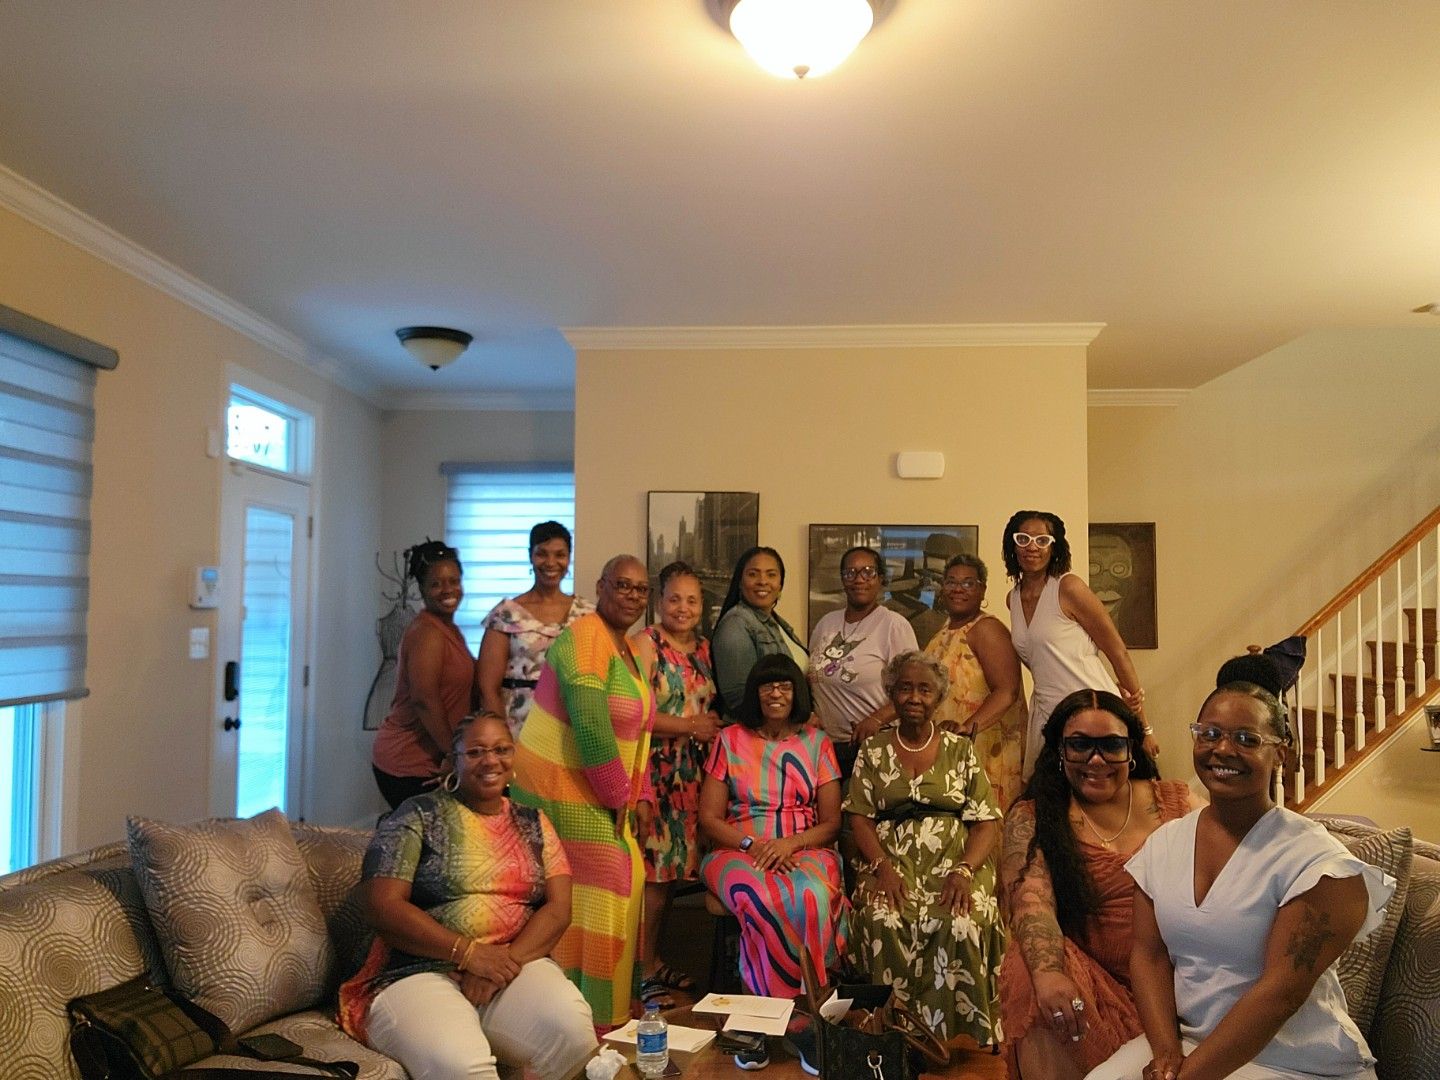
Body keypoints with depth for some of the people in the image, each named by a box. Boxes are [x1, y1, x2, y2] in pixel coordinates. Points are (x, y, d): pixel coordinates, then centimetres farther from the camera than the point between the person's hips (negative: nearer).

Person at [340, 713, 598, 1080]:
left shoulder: (533, 824, 14)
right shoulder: (418, 816, 1)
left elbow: (558, 908, 5)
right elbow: (382, 907, -8)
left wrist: (509, 960, -15)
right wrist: (468, 953, -17)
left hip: (514, 965, 5)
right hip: (420, 973, -4)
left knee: (572, 1030, -27)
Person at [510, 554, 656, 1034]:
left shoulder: (628, 649, 13)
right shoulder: (586, 638, -18)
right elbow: (590, 727, -25)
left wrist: (640, 797, 6)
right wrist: (618, 797, -15)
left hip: (604, 796, 9)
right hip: (563, 791, -9)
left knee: (622, 884, 12)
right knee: (595, 899, -3)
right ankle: (597, 1019, 13)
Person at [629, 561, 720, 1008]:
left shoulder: (702, 648, 14)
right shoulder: (646, 644, -9)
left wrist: (712, 726, 2)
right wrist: (691, 726, -15)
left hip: (690, 774, 7)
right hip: (654, 770, -7)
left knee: (672, 870, 12)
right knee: (651, 871, -4)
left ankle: (655, 959, 25)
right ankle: (641, 972, 9)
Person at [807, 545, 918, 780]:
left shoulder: (894, 624, -6)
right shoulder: (827, 622, 12)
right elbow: (811, 679, 21)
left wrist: (877, 719, -23)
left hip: (872, 743, -5)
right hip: (824, 743, 5)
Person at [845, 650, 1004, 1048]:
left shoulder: (960, 749, 10)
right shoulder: (873, 750, 12)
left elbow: (987, 823, 3)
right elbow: (860, 818, 5)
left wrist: (963, 870, -15)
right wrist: (882, 866, -14)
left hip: (955, 863, 0)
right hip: (892, 863, 1)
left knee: (961, 925, -31)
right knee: (882, 922, -31)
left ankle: (957, 1040, -14)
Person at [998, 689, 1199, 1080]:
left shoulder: (1174, 800, 10)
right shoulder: (1031, 818, 0)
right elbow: (1031, 900, -14)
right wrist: (1048, 972, -34)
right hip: (1094, 979, -1)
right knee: (1048, 998, -31)